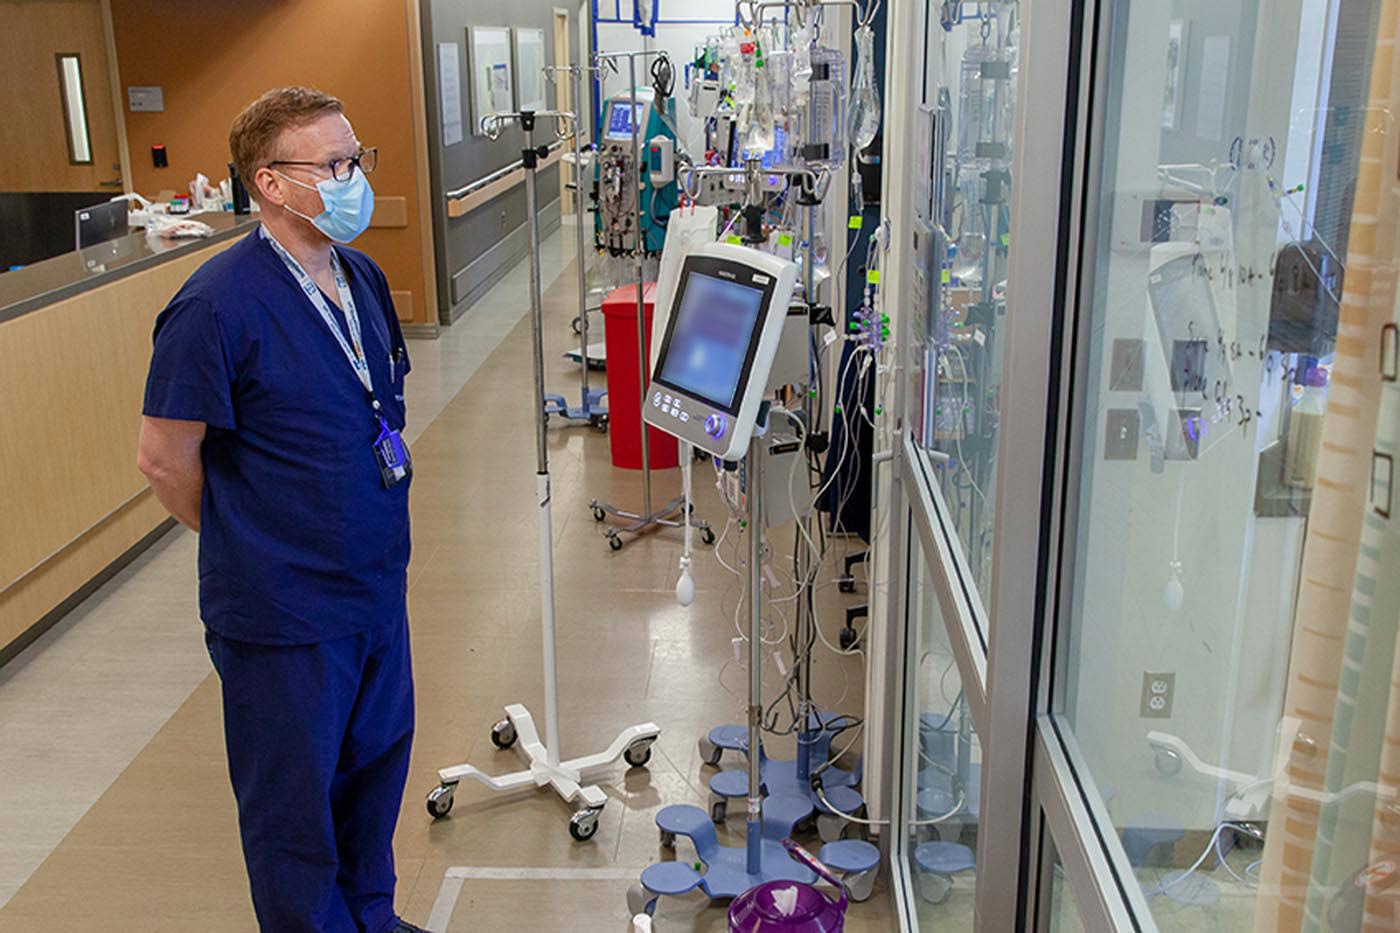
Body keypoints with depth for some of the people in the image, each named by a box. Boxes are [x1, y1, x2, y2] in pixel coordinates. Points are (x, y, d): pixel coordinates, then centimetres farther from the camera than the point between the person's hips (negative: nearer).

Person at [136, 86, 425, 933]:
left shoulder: (364, 279, 3)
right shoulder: (216, 307, -21)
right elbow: (166, 457, -14)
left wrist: (370, 532, 15)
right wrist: (247, 547, 0)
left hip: (377, 580, 8)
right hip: (283, 610, -7)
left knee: (379, 755, 22)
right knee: (294, 800, 11)